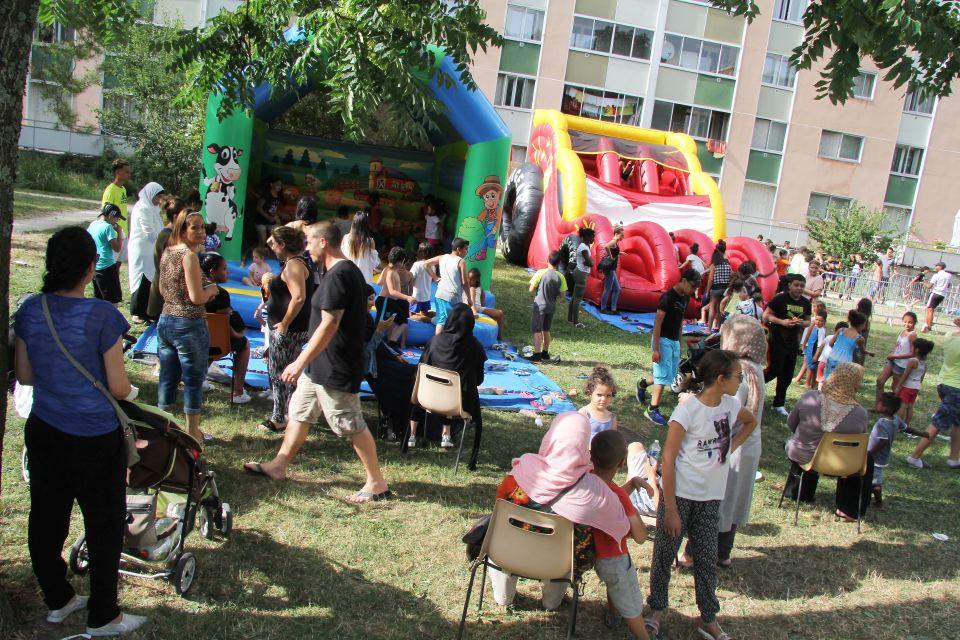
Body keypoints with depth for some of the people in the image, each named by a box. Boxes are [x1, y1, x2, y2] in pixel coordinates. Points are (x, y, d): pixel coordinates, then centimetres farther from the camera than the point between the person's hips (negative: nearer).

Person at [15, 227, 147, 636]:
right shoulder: (101, 316, -19)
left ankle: (57, 600, 38)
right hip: (95, 440, -6)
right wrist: (130, 391, 8)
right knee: (104, 525, 10)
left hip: (43, 432, 6)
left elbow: (24, 376, 6)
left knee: (46, 518, 19)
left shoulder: (29, 310, -3)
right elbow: (118, 388, -14)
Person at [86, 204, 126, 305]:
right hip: (107, 267, -8)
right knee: (113, 300, -4)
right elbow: (117, 248, -18)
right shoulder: (108, 227, -15)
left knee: (99, 299, 16)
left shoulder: (92, 224, 10)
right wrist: (120, 232, -9)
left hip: (94, 267, 8)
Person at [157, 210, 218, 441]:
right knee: (194, 380, 5)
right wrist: (211, 288, -1)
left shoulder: (167, 253, 9)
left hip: (165, 321, 8)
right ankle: (193, 433, 15)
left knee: (167, 378, 16)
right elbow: (197, 297, -21)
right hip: (189, 325, -8)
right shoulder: (189, 255, -17)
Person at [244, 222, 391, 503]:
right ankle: (278, 466, 32)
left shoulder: (339, 275, -22)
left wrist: (300, 362, -24)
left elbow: (329, 325, -26)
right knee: (299, 412, 19)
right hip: (321, 364, 11)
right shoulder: (345, 270, 12)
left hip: (335, 369, -11)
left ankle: (377, 484, 6)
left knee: (351, 425, -3)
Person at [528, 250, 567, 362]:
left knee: (537, 331, 1)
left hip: (540, 305, -4)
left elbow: (531, 289, -10)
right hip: (552, 307, 4)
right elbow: (561, 294, -1)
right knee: (546, 330, 18)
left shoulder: (540, 273, -14)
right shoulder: (560, 277, -6)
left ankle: (537, 354, -2)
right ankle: (545, 353, 26)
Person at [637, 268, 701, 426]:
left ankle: (642, 384, 35)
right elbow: (657, 323, -19)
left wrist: (679, 344, 17)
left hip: (674, 341, 8)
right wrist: (656, 349, -22)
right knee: (664, 376, -8)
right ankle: (653, 410, 2)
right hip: (663, 340, -8)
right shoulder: (668, 297, -17)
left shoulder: (685, 298, 8)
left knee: (671, 375, 14)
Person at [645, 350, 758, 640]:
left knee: (707, 558, 13)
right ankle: (657, 610, 26)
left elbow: (751, 421, 25)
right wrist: (670, 510, -16)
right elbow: (668, 459, -16)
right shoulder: (688, 410, -19)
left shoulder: (731, 404, -1)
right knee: (665, 553, 8)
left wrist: (732, 445, 6)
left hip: (711, 497, 5)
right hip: (679, 493, -5)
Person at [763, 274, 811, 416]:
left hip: (793, 343, 6)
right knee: (774, 370, -9)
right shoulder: (780, 299, -10)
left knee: (787, 376, 10)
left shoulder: (805, 303, 7)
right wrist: (782, 321, -20)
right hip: (777, 341, -6)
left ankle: (779, 404, 22)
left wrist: (803, 323, -6)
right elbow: (766, 315, -9)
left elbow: (808, 321, 17)